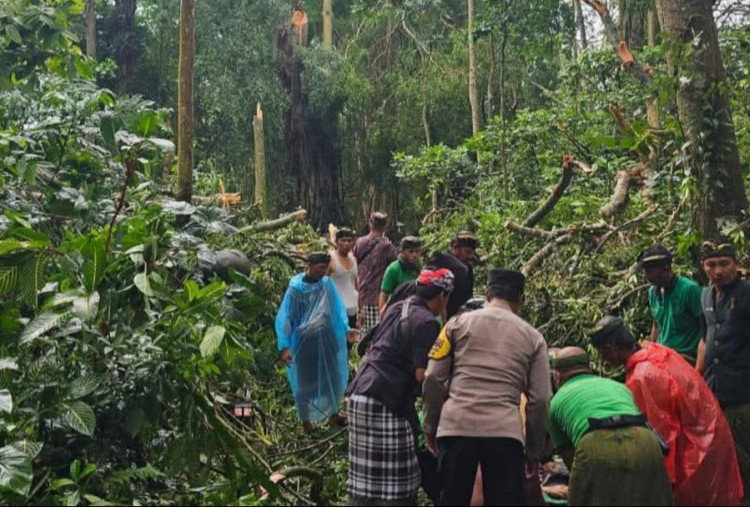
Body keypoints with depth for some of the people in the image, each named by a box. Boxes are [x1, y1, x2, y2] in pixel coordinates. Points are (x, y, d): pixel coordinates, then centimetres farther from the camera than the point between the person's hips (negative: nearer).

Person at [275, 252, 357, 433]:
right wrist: (284, 346, -17)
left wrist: (346, 329, -8)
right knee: (305, 381, 10)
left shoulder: (327, 284, -4)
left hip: (327, 341, 4)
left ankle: (333, 413, 34)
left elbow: (337, 308, 4)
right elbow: (284, 317, -13)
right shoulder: (296, 288, -15)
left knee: (332, 376, 14)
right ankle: (306, 420, 27)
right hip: (304, 343, -4)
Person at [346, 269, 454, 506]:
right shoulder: (426, 323, -11)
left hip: (361, 392, 9)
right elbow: (422, 374, -15)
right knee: (395, 482, 0)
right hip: (385, 403, -9)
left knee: (365, 476, 14)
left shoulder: (396, 308, 15)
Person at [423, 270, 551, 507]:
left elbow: (433, 379, 6)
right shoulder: (532, 337, 13)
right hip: (505, 432, 0)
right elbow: (539, 400, 9)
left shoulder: (459, 323, 11)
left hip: (456, 426, 1)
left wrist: (431, 426, 16)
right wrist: (534, 451, 17)